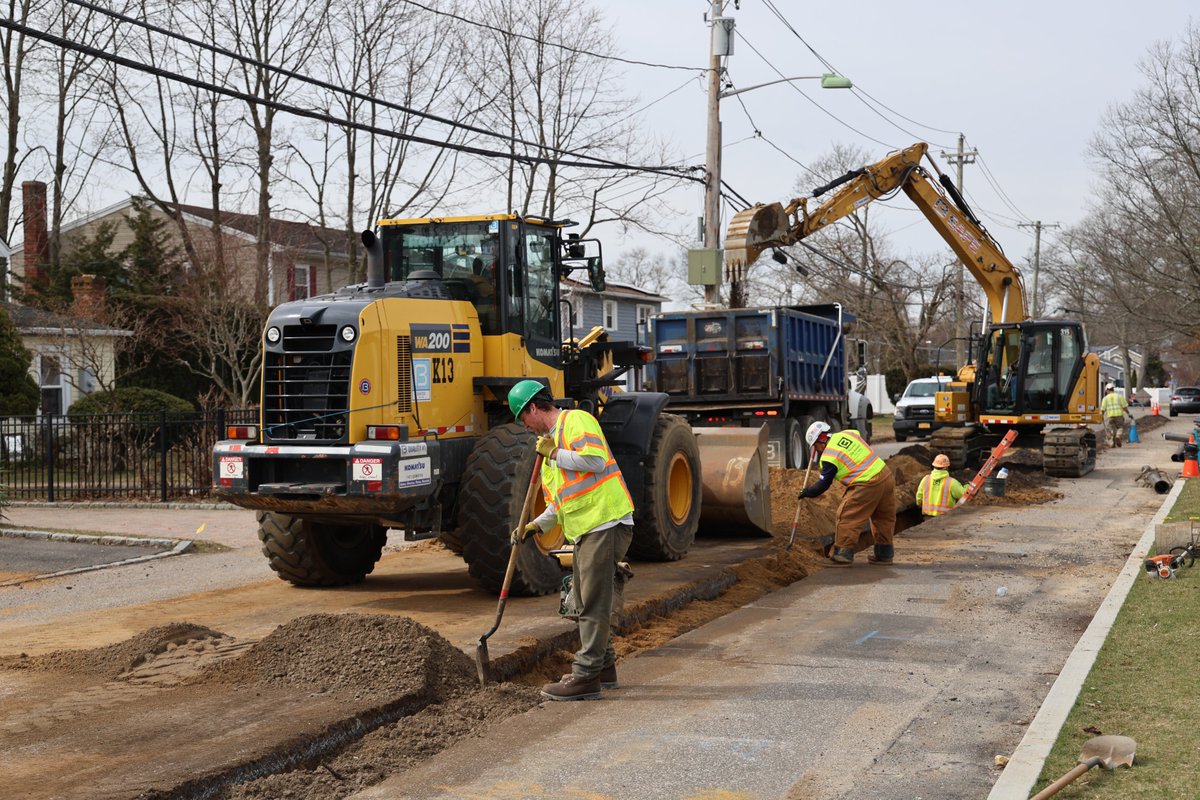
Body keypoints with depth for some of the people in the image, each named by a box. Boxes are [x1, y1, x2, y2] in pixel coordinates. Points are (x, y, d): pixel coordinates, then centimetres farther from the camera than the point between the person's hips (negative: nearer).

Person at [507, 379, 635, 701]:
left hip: (606, 522, -10)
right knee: (585, 600, 15)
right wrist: (536, 525, 17)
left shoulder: (576, 420, -7)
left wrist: (554, 453, -12)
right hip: (587, 529, 10)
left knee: (593, 603, -8)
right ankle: (604, 668, 27)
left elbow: (595, 460, -23)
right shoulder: (552, 438, 23)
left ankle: (586, 677, -5)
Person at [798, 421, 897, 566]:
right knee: (884, 517, 18)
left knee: (847, 516, 1)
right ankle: (885, 553, 28)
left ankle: (843, 553, 2)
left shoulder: (829, 457, -8)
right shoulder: (848, 434, 11)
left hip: (867, 486, -8)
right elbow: (866, 444, 28)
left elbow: (823, 484, -2)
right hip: (886, 474, 8)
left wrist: (807, 492, 13)